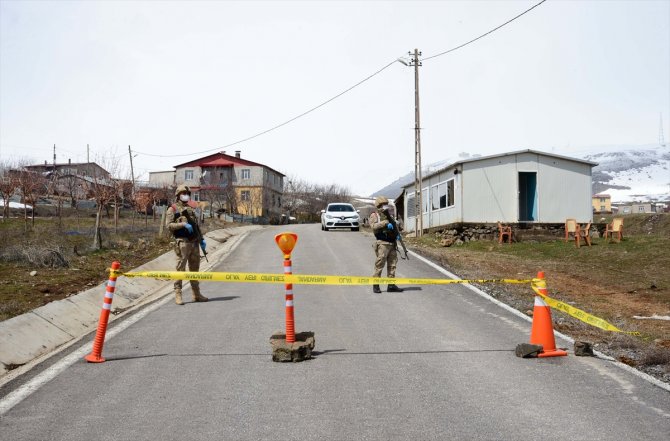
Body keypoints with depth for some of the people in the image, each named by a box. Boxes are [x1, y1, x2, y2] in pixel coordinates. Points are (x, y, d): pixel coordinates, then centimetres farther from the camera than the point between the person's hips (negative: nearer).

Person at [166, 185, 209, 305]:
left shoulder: (191, 208, 20)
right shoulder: (173, 209, 2)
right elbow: (169, 225, -9)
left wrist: (201, 239, 15)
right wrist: (183, 224, -18)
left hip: (194, 243, 6)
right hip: (182, 242, -6)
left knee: (194, 268, 10)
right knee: (180, 268, -6)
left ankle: (196, 294, 17)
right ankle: (178, 294, -1)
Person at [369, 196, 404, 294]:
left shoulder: (388, 215, 22)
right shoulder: (374, 215, -1)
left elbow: (393, 226, 32)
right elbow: (374, 226, -19)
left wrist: (397, 233, 14)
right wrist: (385, 223, -27)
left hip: (392, 243, 7)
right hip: (382, 243, -7)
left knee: (392, 264, 6)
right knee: (380, 264, -7)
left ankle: (391, 285, 11)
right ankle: (376, 285, 0)